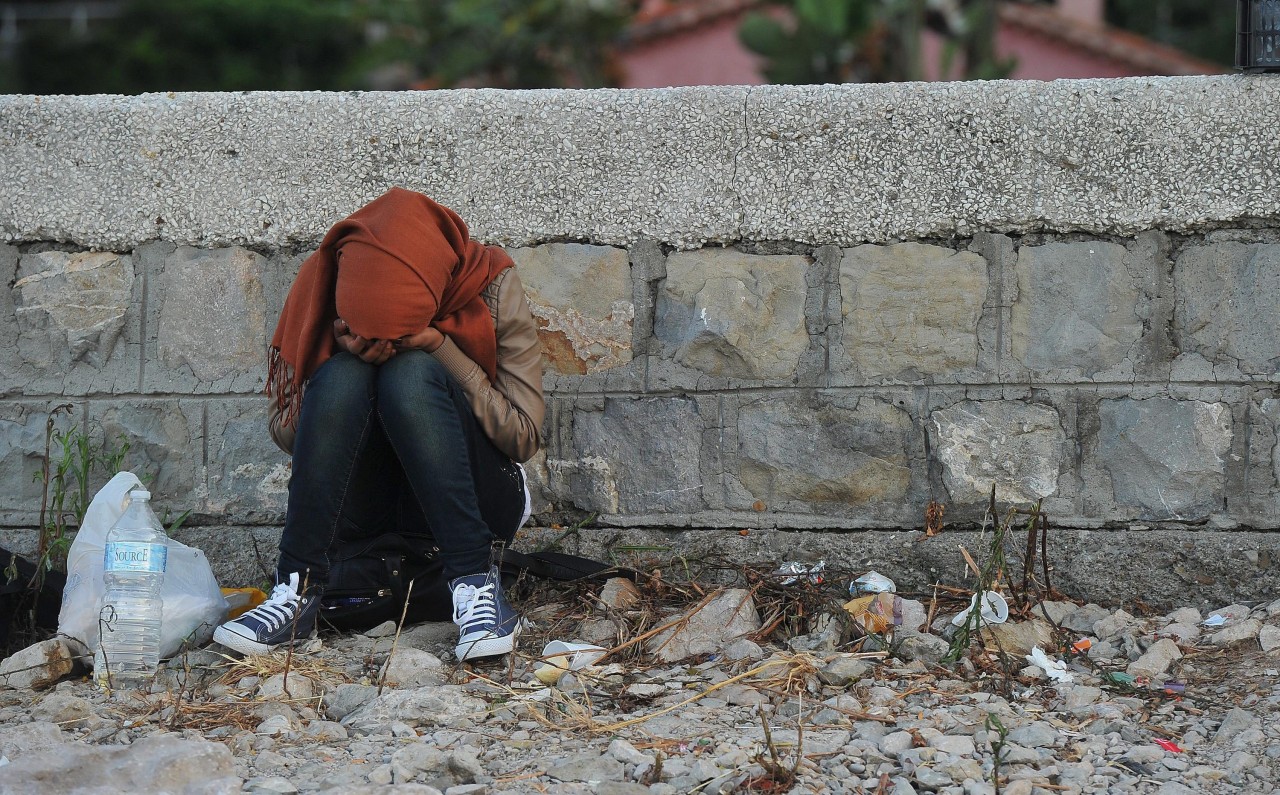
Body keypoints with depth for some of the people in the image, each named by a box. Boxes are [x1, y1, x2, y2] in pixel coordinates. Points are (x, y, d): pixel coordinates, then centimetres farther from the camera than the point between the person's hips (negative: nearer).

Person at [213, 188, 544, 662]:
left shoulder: (492, 288, -14)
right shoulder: (322, 284, -10)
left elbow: (524, 437, -14)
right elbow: (284, 435, -6)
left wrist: (441, 349, -25)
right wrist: (347, 354, -24)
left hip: (474, 495, -2)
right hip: (363, 505, 2)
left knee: (411, 373, -29)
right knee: (343, 372, -27)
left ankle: (475, 584, -31)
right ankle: (298, 591, -28)